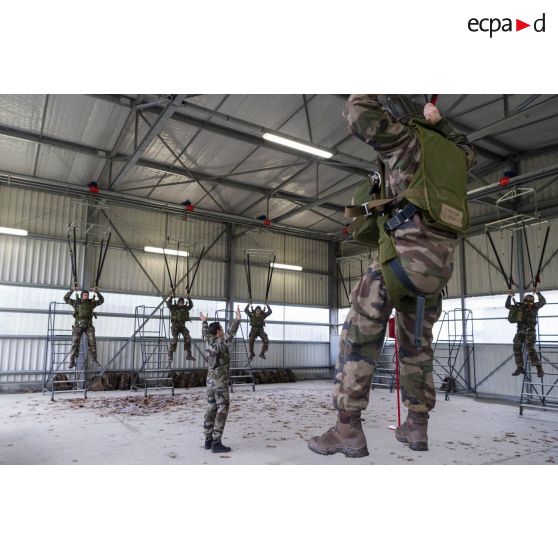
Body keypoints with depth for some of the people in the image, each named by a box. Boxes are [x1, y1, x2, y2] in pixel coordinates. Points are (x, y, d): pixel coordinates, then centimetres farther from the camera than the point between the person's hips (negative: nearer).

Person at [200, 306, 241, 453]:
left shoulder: (208, 342, 5)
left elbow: (205, 333, 26)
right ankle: (216, 443, -3)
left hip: (211, 382, 9)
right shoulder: (220, 343, -18)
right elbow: (230, 334, -34)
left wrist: (204, 321, 44)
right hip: (220, 383, -9)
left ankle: (209, 441, 18)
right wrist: (238, 319, -38)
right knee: (221, 412, -4)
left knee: (211, 411, 12)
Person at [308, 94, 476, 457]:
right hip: (443, 261, 8)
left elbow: (360, 115, -1)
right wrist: (439, 122, 50)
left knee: (360, 334, -4)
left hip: (408, 249, -7)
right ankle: (417, 427, 21)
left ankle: (349, 430, -7)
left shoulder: (407, 137, 8)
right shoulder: (453, 153, 28)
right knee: (417, 342, 17)